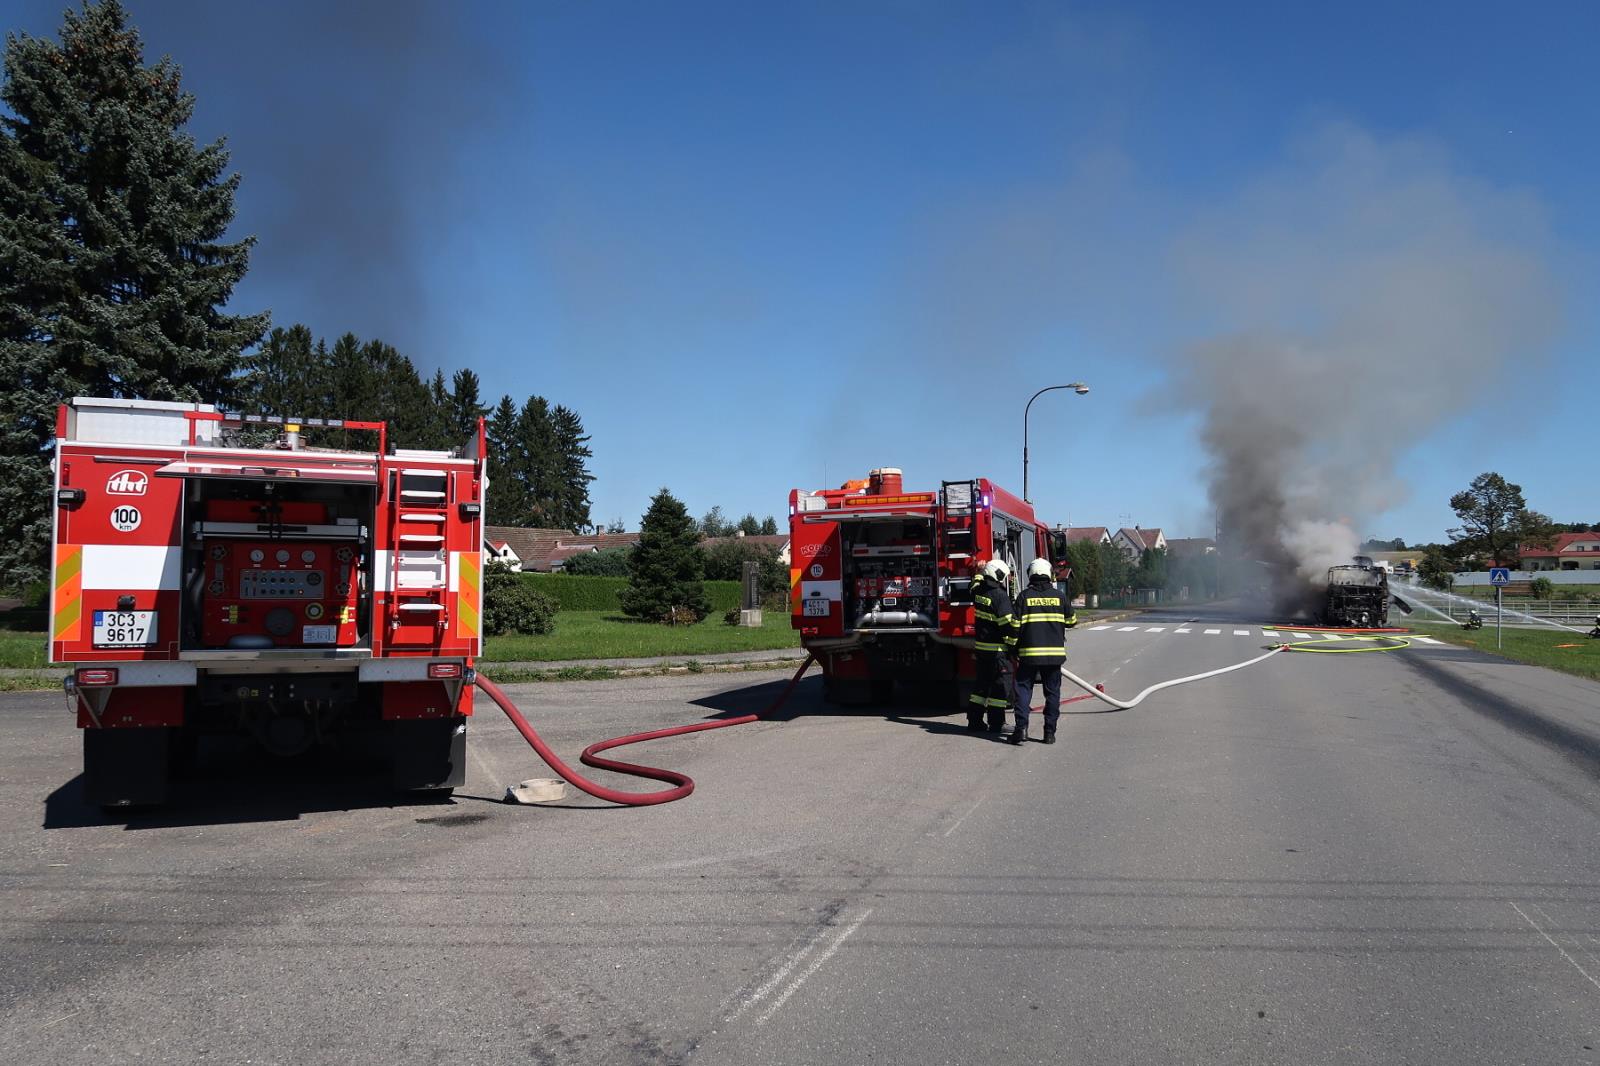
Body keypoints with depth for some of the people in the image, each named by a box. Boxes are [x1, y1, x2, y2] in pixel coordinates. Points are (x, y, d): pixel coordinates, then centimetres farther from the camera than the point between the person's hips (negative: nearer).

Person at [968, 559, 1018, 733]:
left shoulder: (979, 592, 6)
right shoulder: (1000, 595, -18)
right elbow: (1008, 624, -20)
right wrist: (1014, 645, -13)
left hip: (980, 646, 8)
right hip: (997, 649, -8)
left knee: (983, 682, 16)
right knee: (1001, 684, -1)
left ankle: (974, 720, 19)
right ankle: (996, 723, 1)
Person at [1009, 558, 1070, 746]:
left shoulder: (1024, 596, -3)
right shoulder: (1059, 596, 3)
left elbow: (1016, 625, -4)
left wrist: (1014, 649, 5)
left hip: (1029, 652, -1)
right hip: (1054, 653, 2)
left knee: (1023, 689, 5)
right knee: (1052, 692, 9)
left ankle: (1022, 728, -7)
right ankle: (1050, 732, 8)